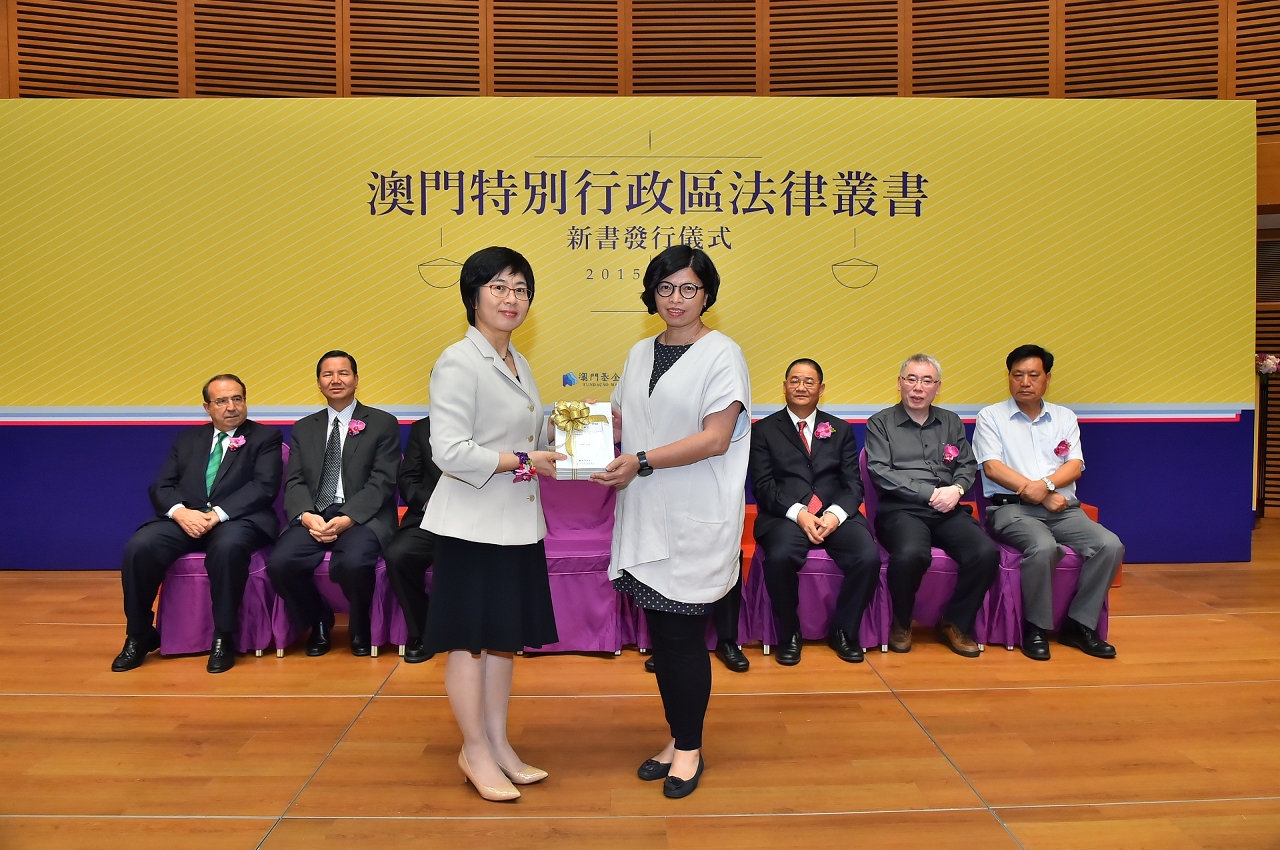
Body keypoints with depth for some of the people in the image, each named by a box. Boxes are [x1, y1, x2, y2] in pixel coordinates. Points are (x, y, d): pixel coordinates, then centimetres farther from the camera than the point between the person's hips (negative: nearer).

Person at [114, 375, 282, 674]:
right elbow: (161, 486, 10)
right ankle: (139, 636, -3)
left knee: (229, 546, -38)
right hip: (186, 518, 4)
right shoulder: (186, 438, 20)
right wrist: (181, 512, -13)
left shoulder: (265, 437, 7)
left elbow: (264, 487, -7)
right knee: (139, 547, -24)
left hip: (237, 519, -4)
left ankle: (223, 638, -21)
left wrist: (217, 513, -20)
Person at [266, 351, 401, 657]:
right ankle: (318, 620, 6)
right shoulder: (303, 428, 19)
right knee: (279, 563, -26)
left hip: (362, 517, -3)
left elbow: (382, 482, -4)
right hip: (313, 517, 4)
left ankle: (359, 625, 0)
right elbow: (294, 482, 10)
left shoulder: (383, 423, 6)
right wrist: (307, 515, -12)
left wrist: (347, 519, -18)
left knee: (353, 562, -35)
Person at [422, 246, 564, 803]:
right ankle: (475, 752, 22)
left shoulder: (517, 363, 13)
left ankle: (498, 743, 31)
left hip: (517, 522, 9)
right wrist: (523, 461, -20)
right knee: (470, 640, 5)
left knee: (505, 635, 16)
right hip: (473, 524, -8)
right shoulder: (459, 362, -14)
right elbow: (449, 451, -22)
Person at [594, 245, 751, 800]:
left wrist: (641, 461, -19)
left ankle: (690, 748, 19)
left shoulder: (722, 354, -6)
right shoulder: (640, 353, 14)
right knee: (660, 631, 12)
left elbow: (716, 439, -14)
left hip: (696, 519, -6)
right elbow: (620, 421, 20)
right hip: (645, 514, 6)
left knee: (682, 633, 0)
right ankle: (677, 738, 28)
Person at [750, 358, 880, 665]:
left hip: (835, 514, 2)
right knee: (780, 556, -34)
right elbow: (763, 485, 1)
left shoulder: (841, 430, 19)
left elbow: (853, 484, 9)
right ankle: (789, 634, -7)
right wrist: (798, 513, -16)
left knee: (869, 557, -26)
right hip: (785, 515, -2)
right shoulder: (764, 430, 11)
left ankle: (844, 631, 1)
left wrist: (836, 513, -12)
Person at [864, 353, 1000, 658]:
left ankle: (955, 623, -1)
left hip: (948, 511, 4)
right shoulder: (880, 423, 8)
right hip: (901, 510, -4)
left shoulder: (951, 422, 21)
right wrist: (931, 493, -11)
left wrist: (956, 489, -7)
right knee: (910, 554, -36)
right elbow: (880, 472, -4)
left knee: (987, 553, -25)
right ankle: (901, 623, -6)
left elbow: (968, 466, 17)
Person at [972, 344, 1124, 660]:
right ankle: (1036, 628, -13)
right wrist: (1038, 494, -11)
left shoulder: (1065, 418, 18)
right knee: (1044, 548, -34)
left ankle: (1079, 624, -6)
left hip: (1063, 508, 4)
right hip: (1011, 507, -4)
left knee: (1110, 545, -21)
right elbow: (993, 468, -5)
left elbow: (1075, 467, 6)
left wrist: (1046, 484, -16)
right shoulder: (991, 416, 7)